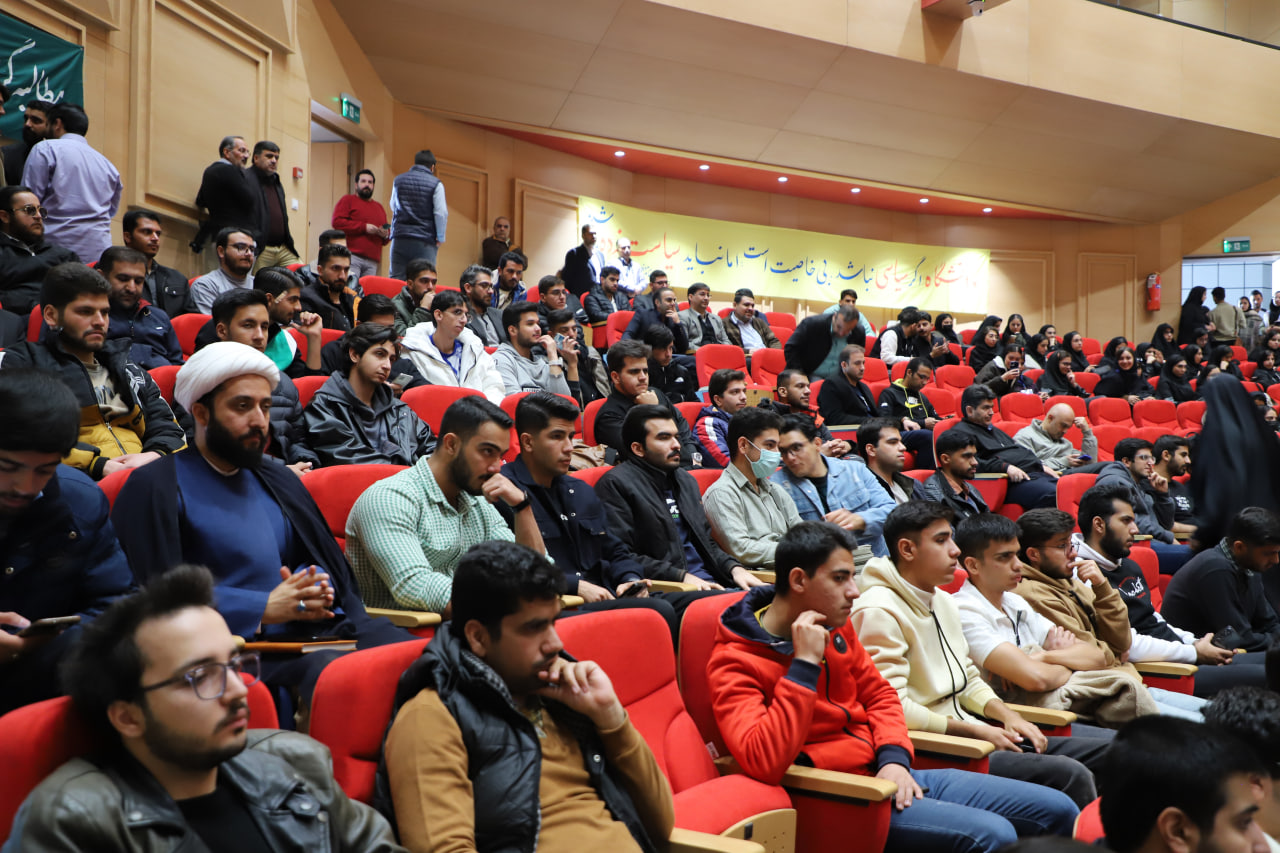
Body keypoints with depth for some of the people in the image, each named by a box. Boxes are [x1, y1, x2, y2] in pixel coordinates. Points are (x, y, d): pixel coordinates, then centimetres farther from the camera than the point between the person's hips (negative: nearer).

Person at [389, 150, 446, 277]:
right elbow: (441, 213, -8)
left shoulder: (398, 180, 11)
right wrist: (440, 238, 1)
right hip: (425, 242, -3)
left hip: (399, 238, 3)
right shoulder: (436, 184, -3)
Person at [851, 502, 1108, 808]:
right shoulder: (879, 611, -15)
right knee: (1070, 774, -21)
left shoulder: (943, 602, 16)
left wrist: (1007, 715, 3)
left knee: (1104, 752, 5)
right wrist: (977, 731, -15)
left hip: (965, 733, 10)